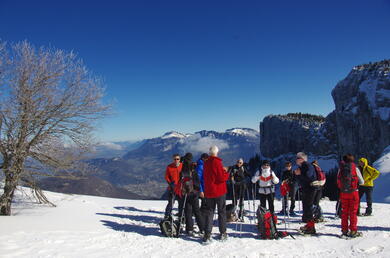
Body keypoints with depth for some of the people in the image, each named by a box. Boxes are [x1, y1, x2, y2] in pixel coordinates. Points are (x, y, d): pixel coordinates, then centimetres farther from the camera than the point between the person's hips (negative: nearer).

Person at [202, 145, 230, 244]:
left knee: (209, 212, 7)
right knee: (222, 212, 11)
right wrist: (226, 173, 2)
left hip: (208, 192, 5)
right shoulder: (217, 162, -15)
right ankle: (223, 233, 18)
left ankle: (207, 235, 1)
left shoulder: (206, 163, 4)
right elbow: (222, 177, -18)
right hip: (219, 191, -4)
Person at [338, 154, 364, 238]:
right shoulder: (355, 168, -7)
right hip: (353, 192, -2)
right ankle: (353, 231, 8)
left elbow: (338, 181, 3)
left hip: (343, 193, 2)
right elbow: (362, 182, -1)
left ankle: (344, 230, 14)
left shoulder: (340, 169, -1)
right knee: (353, 212, 7)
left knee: (344, 212, 11)